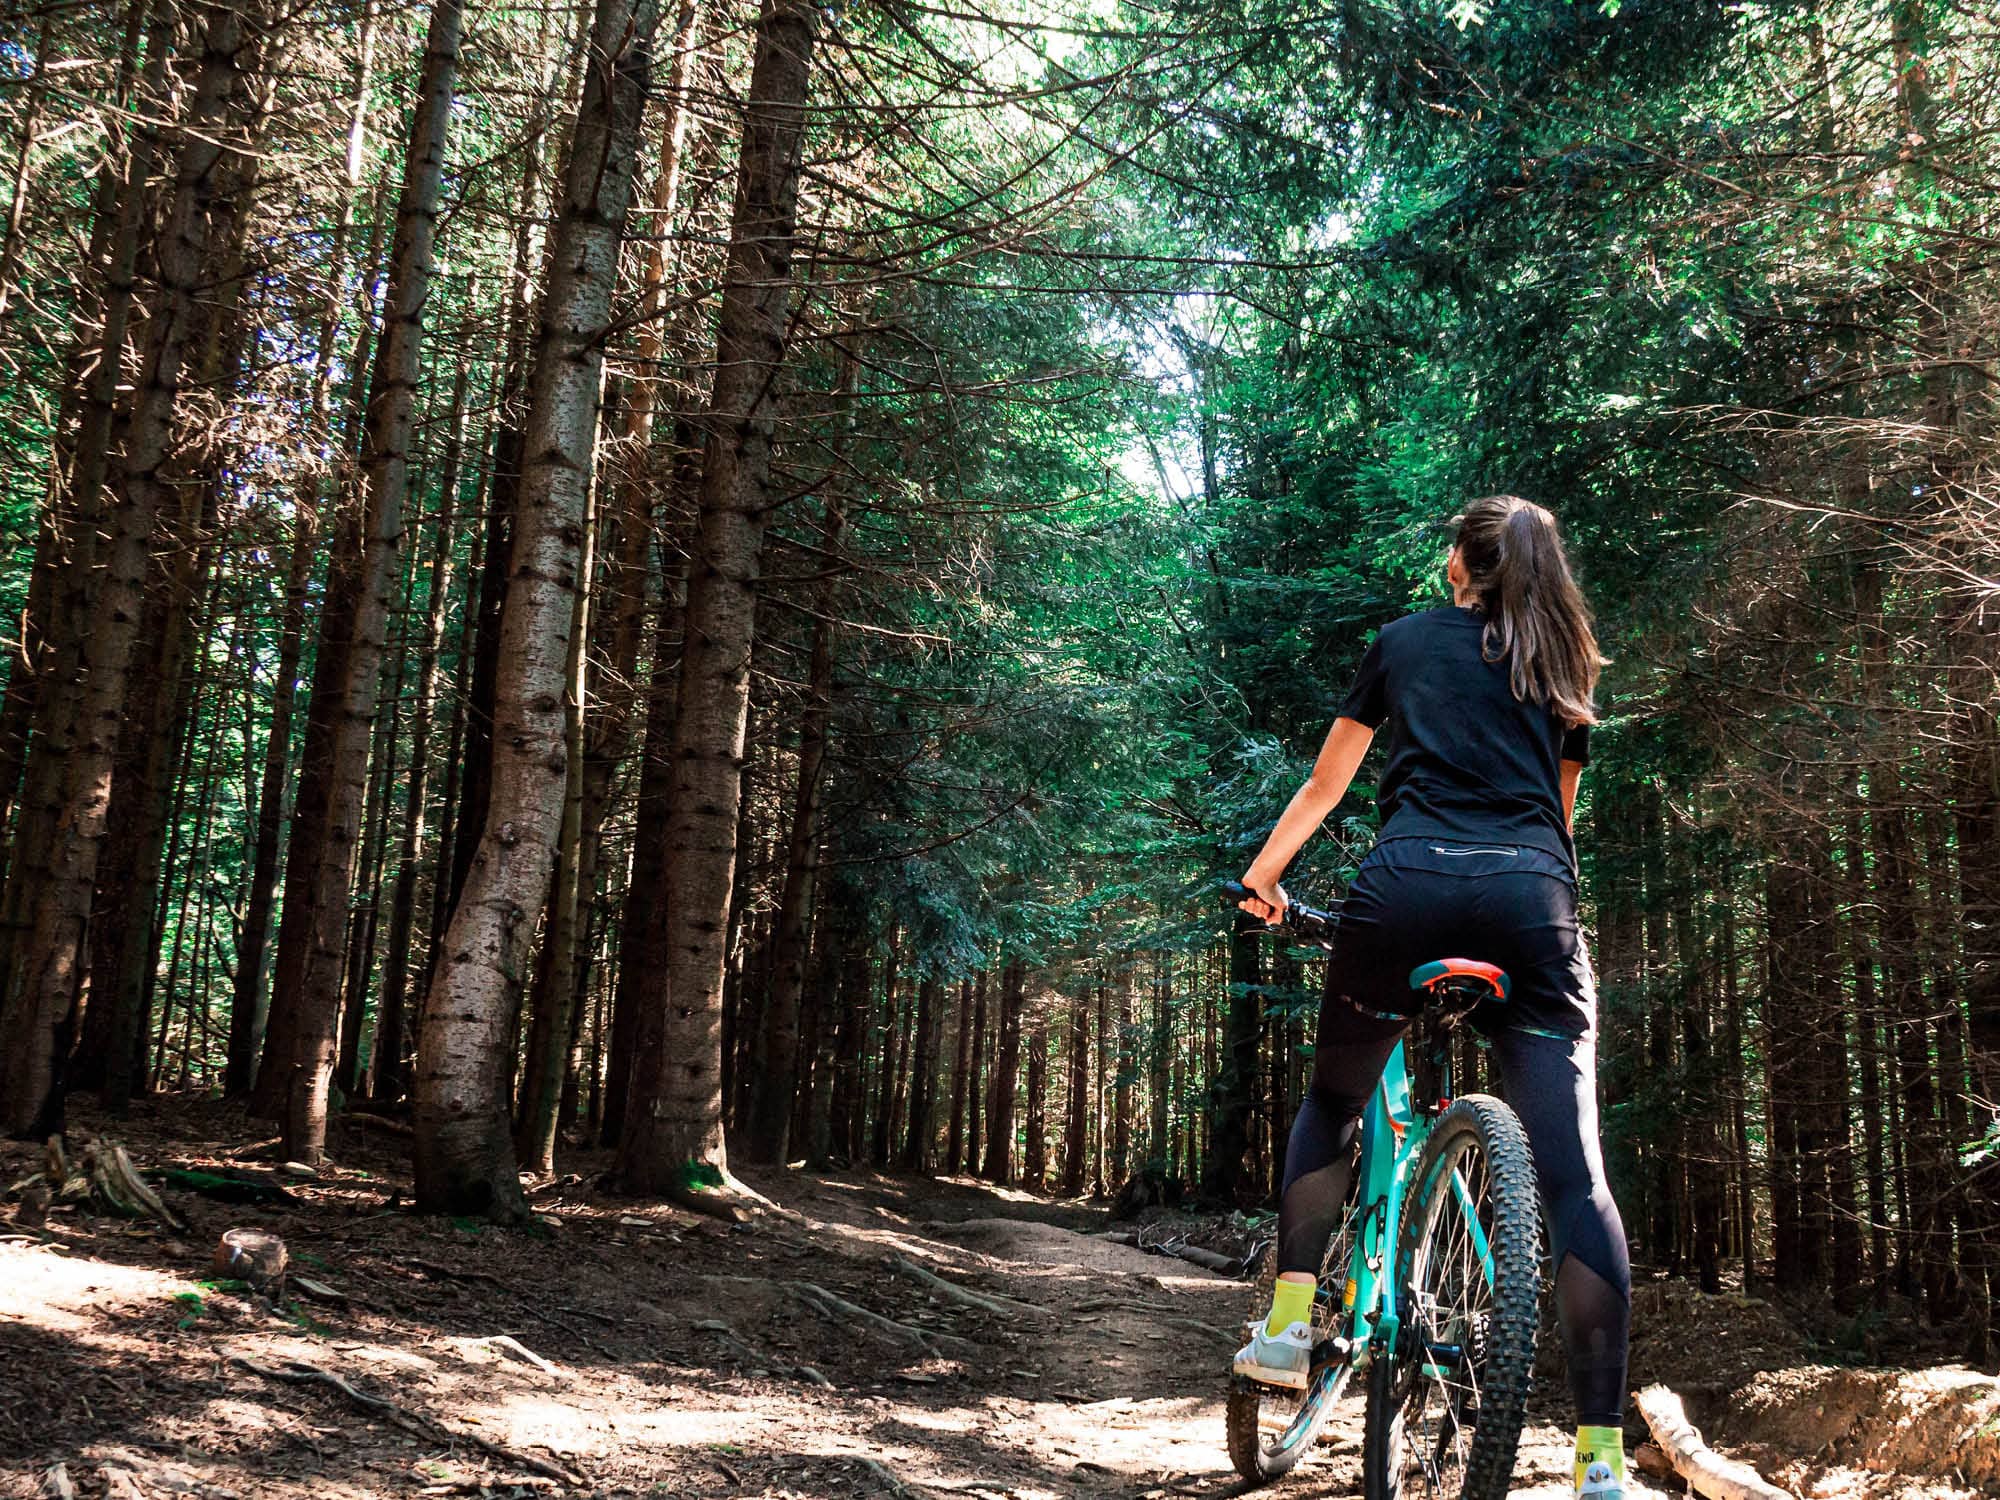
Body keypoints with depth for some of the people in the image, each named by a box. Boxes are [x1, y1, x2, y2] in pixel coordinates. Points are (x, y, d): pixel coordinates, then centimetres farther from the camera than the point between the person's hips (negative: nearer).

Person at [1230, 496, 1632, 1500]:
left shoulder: (1404, 641, 20)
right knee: (1573, 1169, -3)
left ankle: (1286, 1326, 13)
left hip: (1406, 886, 0)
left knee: (1332, 1103, 22)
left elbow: (1325, 785, 23)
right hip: (1532, 895, 1)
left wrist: (1262, 874, 34)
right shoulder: (1563, 670, 24)